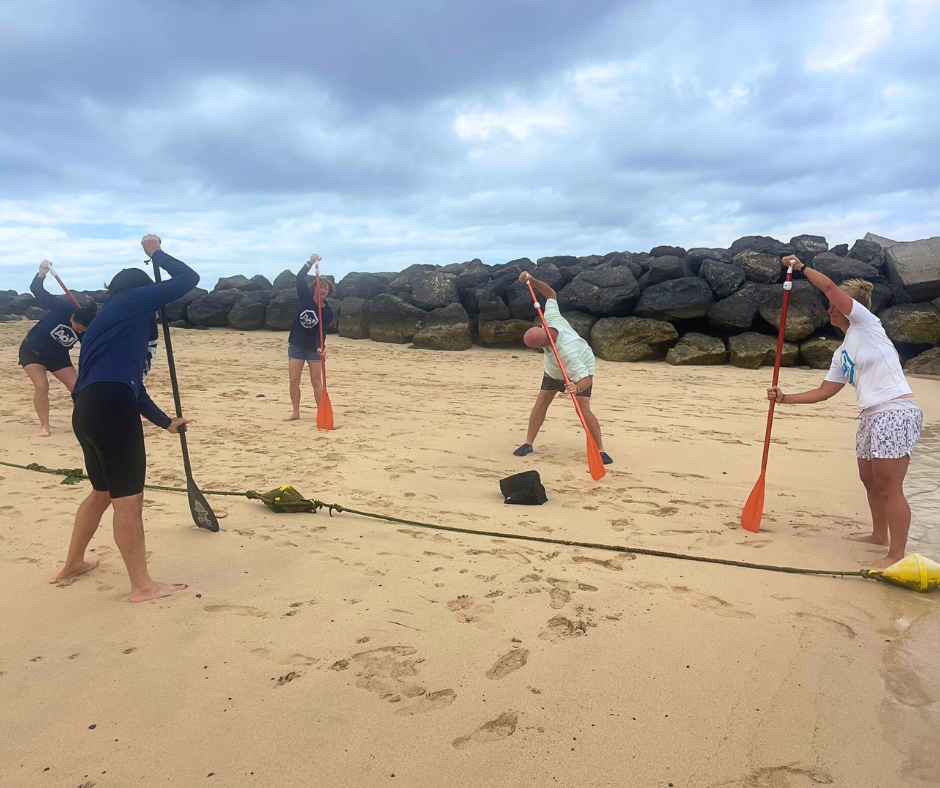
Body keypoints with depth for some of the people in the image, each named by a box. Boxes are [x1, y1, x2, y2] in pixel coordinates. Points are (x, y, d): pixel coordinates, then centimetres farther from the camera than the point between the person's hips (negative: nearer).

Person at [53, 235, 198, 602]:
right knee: (128, 499, -3)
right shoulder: (133, 299, 5)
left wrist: (165, 422, 33)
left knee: (103, 492, 26)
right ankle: (142, 586, 5)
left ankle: (73, 563, 40)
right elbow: (188, 279, 2)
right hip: (111, 410, -9)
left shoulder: (107, 319, 29)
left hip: (87, 412, 9)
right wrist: (157, 253, 19)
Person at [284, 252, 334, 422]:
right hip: (296, 345, 2)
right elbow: (299, 278, -17)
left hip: (314, 348, -2)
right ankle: (295, 412, 12)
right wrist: (310, 262, -30)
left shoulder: (328, 312, -12)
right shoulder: (305, 297, -5)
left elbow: (322, 331, -22)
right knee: (294, 380, 1)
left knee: (316, 381, -2)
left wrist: (321, 346, -41)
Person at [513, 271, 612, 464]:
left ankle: (600, 450, -10)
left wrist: (577, 388, -70)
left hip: (580, 370, -6)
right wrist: (531, 280, -23)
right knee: (541, 402, 0)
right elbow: (551, 294, -14)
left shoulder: (567, 353, -47)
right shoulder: (551, 318, -32)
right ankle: (528, 443, 7)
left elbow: (586, 379, -49)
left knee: (583, 409, -20)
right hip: (554, 371, 6)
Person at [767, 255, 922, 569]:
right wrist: (783, 397, 12)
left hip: (896, 411, -9)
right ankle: (879, 534, 38)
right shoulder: (842, 353, 17)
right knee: (870, 480, 20)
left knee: (889, 487, -7)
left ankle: (897, 555, 0)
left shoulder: (866, 322, -4)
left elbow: (829, 286, -13)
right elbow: (823, 392, 16)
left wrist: (800, 266, -1)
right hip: (871, 415, 10)